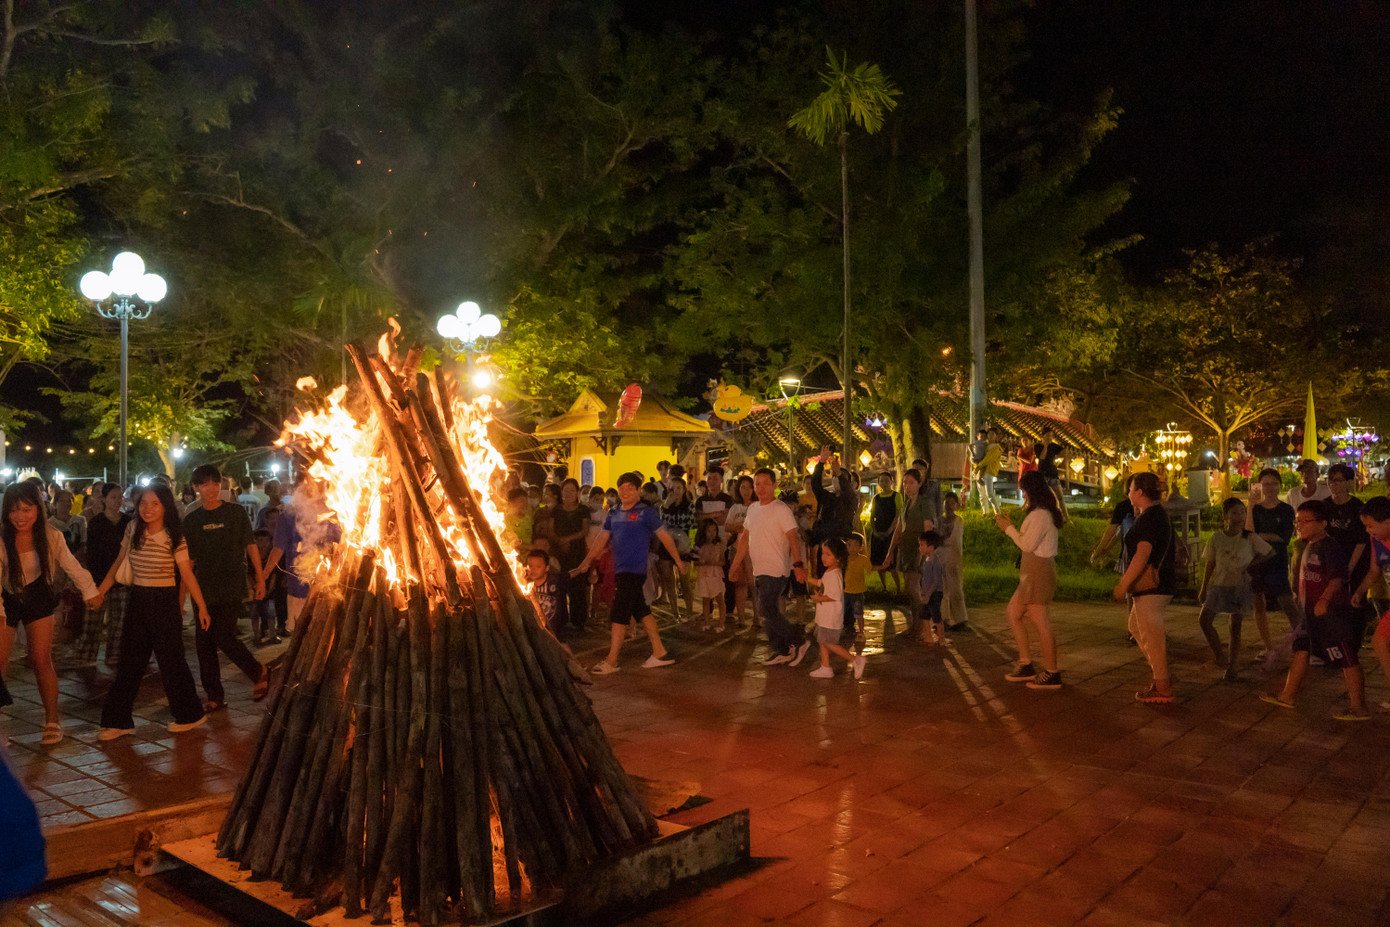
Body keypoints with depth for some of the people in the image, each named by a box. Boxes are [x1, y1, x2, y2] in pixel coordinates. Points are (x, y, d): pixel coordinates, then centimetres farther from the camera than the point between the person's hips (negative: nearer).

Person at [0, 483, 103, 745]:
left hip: (37, 598, 1)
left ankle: (52, 721, 12)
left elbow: (70, 564, 2)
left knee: (41, 660, 0)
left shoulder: (50, 536, -14)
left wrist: (90, 591, 8)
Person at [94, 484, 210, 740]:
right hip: (137, 601, 5)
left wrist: (202, 607, -8)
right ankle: (118, 720, 16)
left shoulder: (174, 539, -9)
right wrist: (99, 591, 12)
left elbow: (187, 574, -8)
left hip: (164, 602, -5)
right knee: (129, 662, 8)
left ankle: (189, 715, 17)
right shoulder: (133, 532, 4)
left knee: (170, 660, 2)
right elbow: (117, 565, 14)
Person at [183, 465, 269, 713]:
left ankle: (259, 673, 9)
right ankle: (214, 697, 16)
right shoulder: (191, 520, 8)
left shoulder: (235, 512, 2)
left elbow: (251, 546, 6)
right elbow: (187, 560, 12)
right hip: (205, 590, 4)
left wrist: (260, 578, 3)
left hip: (233, 587, -4)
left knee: (222, 636, -14)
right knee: (203, 642, 3)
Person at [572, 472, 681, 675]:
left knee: (620, 613, -8)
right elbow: (602, 538, 15)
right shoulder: (613, 514, 12)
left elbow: (664, 536, -4)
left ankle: (612, 661, -3)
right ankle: (659, 653, 21)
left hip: (635, 570, -7)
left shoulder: (646, 512, -6)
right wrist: (586, 562, 11)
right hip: (621, 569, 7)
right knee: (641, 610, 12)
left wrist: (678, 560, -4)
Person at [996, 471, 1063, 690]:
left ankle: (1052, 674, 1)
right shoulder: (1043, 513, 15)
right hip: (1032, 573, 11)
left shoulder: (1040, 515, -17)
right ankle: (1026, 664, 20)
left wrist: (1008, 528, -8)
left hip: (1038, 572, -11)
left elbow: (1027, 544, -20)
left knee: (1040, 624, -6)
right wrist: (1009, 526, 17)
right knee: (1013, 613, 16)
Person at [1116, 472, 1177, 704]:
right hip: (1163, 582, 11)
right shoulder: (1159, 514, 15)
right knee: (1136, 626, 19)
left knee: (1151, 635, -3)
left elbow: (1142, 554, -24)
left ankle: (1162, 689, 5)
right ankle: (1161, 676, 23)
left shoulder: (1149, 517, -17)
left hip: (1151, 585, -11)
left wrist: (1124, 584, -22)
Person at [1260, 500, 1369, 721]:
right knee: (1301, 651, 15)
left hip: (1331, 613, -10)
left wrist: (1324, 600, -37)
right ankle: (1287, 696, 24)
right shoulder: (1308, 547, 15)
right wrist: (1299, 599, 28)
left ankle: (1358, 708, 1)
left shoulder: (1330, 548, -16)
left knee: (1347, 660, -4)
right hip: (1311, 614, 10)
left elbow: (1337, 578, -27)